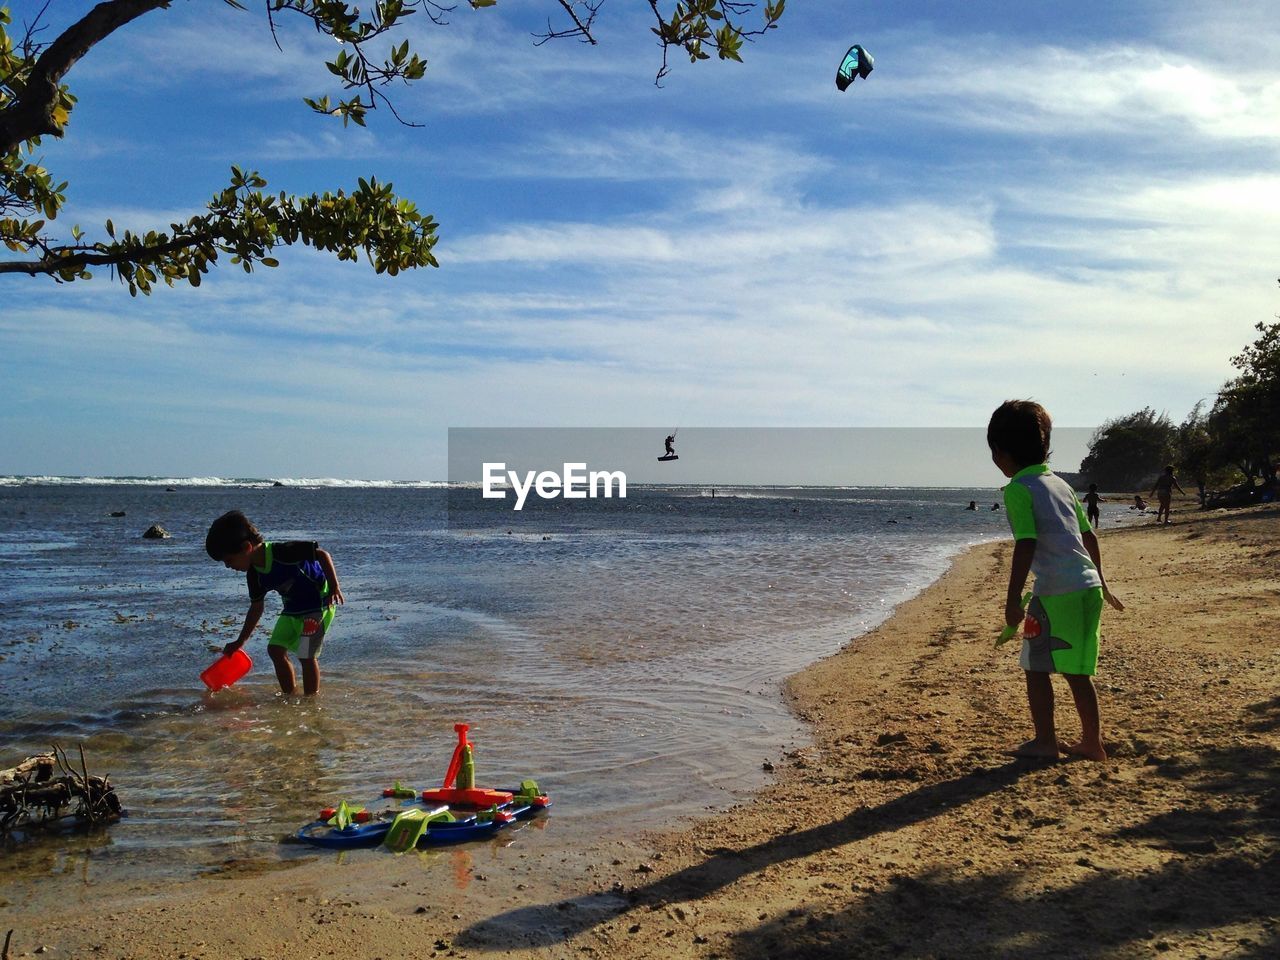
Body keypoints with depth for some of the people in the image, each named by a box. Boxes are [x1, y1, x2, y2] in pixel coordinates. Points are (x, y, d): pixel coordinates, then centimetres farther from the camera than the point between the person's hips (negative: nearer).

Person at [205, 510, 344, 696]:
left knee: (306, 655, -9)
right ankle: (290, 697, 16)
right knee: (275, 648, 6)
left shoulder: (281, 552, -27)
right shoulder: (254, 575, -1)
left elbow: (322, 555, -21)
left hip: (318, 604, -8)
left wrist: (334, 587, -28)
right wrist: (239, 642, 16)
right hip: (292, 609, 8)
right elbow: (256, 608, 11)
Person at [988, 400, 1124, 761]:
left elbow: (1026, 545, -17)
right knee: (1077, 670, 16)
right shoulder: (1061, 484, 16)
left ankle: (1046, 741, 12)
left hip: (1055, 592, -8)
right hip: (1088, 586, 8)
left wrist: (1013, 599, -15)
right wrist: (1100, 582, 31)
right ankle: (1092, 743, 22)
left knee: (1036, 667, 6)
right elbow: (1090, 536, 21)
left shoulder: (1018, 489, -8)